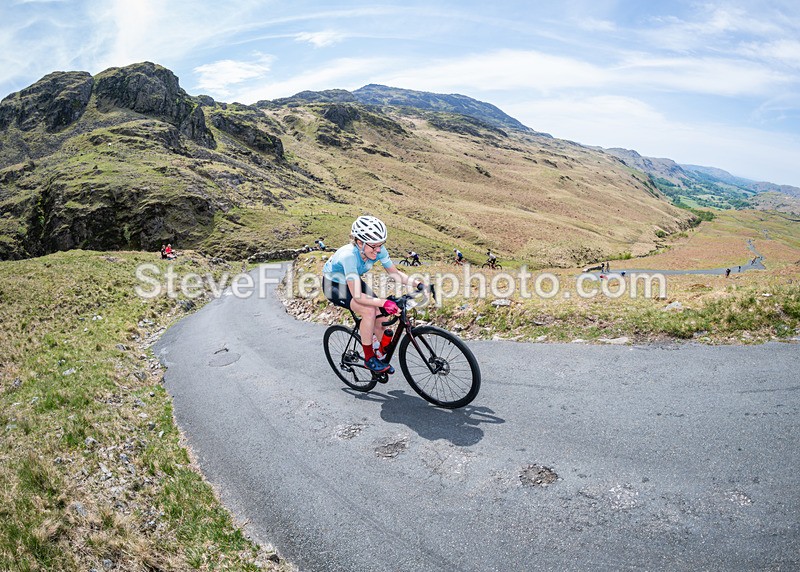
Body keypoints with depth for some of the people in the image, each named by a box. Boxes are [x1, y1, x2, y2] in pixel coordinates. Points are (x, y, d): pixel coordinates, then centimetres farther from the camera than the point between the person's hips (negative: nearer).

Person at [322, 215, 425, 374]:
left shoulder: (378, 251, -23)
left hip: (353, 282, 6)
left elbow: (394, 273, -9)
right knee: (369, 311, -27)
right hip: (333, 285, -6)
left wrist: (417, 283, -24)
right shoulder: (349, 255, -39)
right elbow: (357, 296, -40)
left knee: (381, 318, -9)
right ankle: (369, 358, -10)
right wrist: (384, 303, -50)